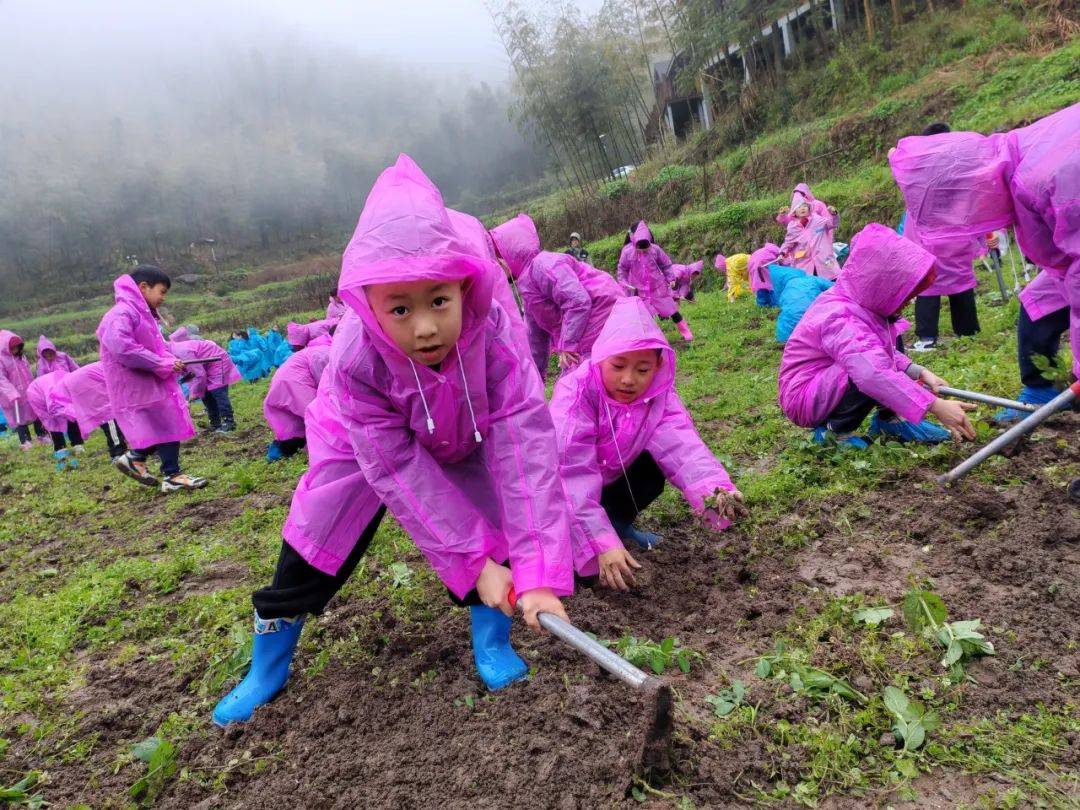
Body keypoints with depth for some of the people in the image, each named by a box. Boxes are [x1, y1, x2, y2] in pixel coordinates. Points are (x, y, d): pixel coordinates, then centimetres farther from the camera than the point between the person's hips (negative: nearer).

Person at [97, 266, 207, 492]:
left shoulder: (141, 313, 16)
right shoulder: (122, 314, -17)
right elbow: (122, 348, -29)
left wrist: (171, 360, 1)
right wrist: (163, 364, -23)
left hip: (150, 381, 10)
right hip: (136, 385, -10)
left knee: (166, 425, 11)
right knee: (166, 426, -4)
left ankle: (134, 458, 24)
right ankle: (172, 476, 6)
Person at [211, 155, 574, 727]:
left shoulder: (491, 330, -39)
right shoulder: (355, 359, -39)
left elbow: (525, 442, -41)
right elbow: (398, 472, -33)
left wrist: (539, 571, -46)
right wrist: (475, 562, -32)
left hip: (465, 441, 1)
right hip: (364, 444, -1)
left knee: (500, 520, -20)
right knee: (313, 549, 0)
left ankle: (492, 641, 6)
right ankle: (267, 668, 25)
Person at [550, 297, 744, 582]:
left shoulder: (658, 397, -17)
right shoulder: (576, 395, -31)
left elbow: (680, 444, -34)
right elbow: (575, 475, -38)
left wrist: (713, 489, -55)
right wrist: (603, 544, -48)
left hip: (611, 479, 5)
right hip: (562, 488, -5)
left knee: (653, 466, -21)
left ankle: (619, 522, 3)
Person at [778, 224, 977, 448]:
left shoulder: (861, 303, 0)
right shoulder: (840, 320, -31)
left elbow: (888, 353, 12)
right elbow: (876, 375, -43)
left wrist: (920, 372, -5)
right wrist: (936, 405, -43)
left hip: (830, 381, 10)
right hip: (805, 398, -10)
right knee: (872, 372, -31)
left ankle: (889, 417, 4)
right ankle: (835, 430, -11)